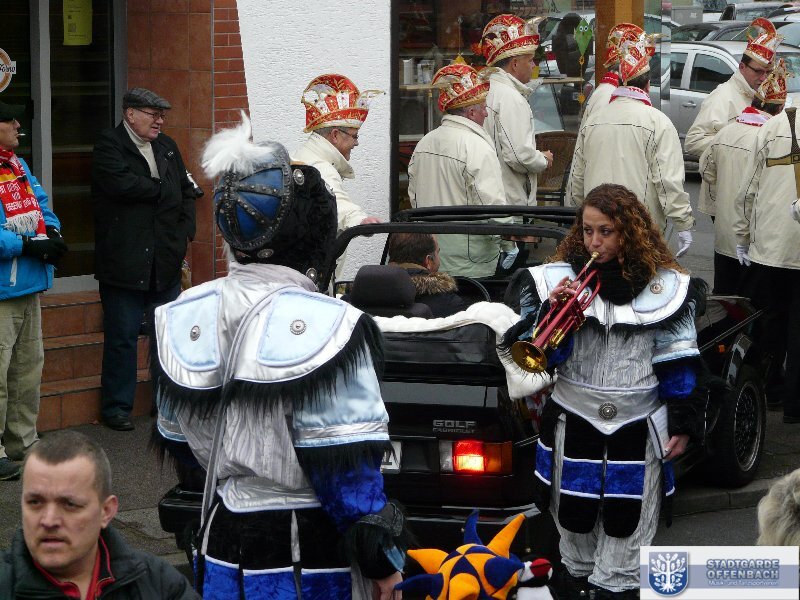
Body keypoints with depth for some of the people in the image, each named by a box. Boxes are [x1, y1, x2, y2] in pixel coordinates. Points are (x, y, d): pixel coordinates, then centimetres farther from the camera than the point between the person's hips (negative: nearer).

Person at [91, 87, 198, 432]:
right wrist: (163, 189, -9)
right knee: (122, 336, -1)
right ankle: (117, 407, 7)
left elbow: (186, 192, 16)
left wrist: (185, 230, 2)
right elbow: (121, 183, -22)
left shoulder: (167, 147, 15)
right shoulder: (108, 145, -6)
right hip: (124, 261, -6)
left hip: (166, 262, 6)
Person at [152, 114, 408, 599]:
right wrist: (384, 560, -7)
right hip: (307, 551, -6)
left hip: (222, 537, 6)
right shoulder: (323, 326, -18)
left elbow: (178, 435, 11)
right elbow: (348, 464, -17)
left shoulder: (185, 318, 1)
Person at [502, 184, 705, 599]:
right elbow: (539, 356, -4)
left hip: (637, 426, -1)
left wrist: (683, 423, 0)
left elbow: (676, 361, 1)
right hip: (574, 422, 1)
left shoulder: (663, 287, -3)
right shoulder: (557, 279, -2)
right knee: (576, 519, 13)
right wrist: (551, 315, -22)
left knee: (624, 527, 3)